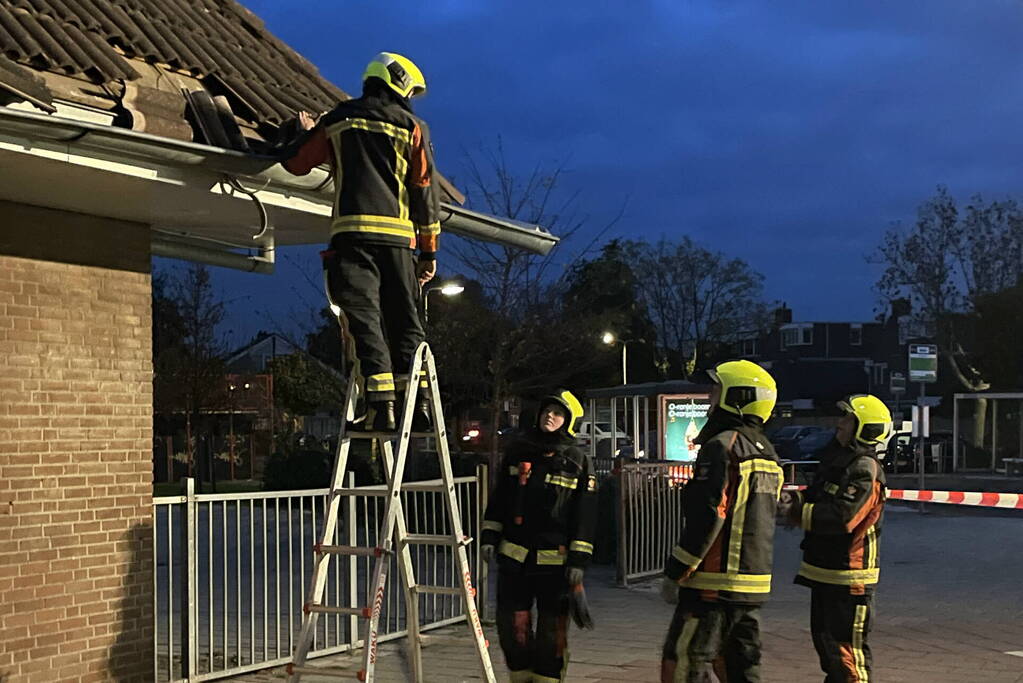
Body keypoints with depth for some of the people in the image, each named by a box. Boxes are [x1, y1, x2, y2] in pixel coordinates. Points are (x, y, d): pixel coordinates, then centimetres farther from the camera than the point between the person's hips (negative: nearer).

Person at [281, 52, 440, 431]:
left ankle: (382, 402, -18)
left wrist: (309, 134, 41)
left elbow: (295, 162, 20)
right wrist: (429, 250, 12)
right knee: (406, 322, 8)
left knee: (365, 318, -7)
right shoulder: (411, 126, 12)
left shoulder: (338, 120, 15)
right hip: (397, 234, 1)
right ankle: (418, 402, -1)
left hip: (352, 231, 0)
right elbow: (425, 191, 8)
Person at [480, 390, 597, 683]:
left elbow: (584, 516, -2)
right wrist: (490, 537, 6)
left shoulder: (579, 463, -1)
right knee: (511, 626, 7)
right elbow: (498, 499, 14)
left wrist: (578, 560, -8)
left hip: (555, 561, -3)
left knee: (552, 631, 2)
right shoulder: (518, 451, 8)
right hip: (514, 557, 3)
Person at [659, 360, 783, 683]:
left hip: (715, 583, -9)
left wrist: (674, 573, -13)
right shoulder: (767, 453, 16)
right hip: (753, 585, 9)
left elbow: (705, 518, -18)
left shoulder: (723, 446, -13)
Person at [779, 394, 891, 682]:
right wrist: (795, 498, -2)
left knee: (846, 645, -7)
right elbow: (819, 496, 20)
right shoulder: (837, 459, 14)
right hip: (824, 571, 10)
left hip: (848, 577, -10)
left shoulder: (864, 470, -17)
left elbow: (843, 517, -26)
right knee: (824, 638, 21)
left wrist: (797, 512, -21)